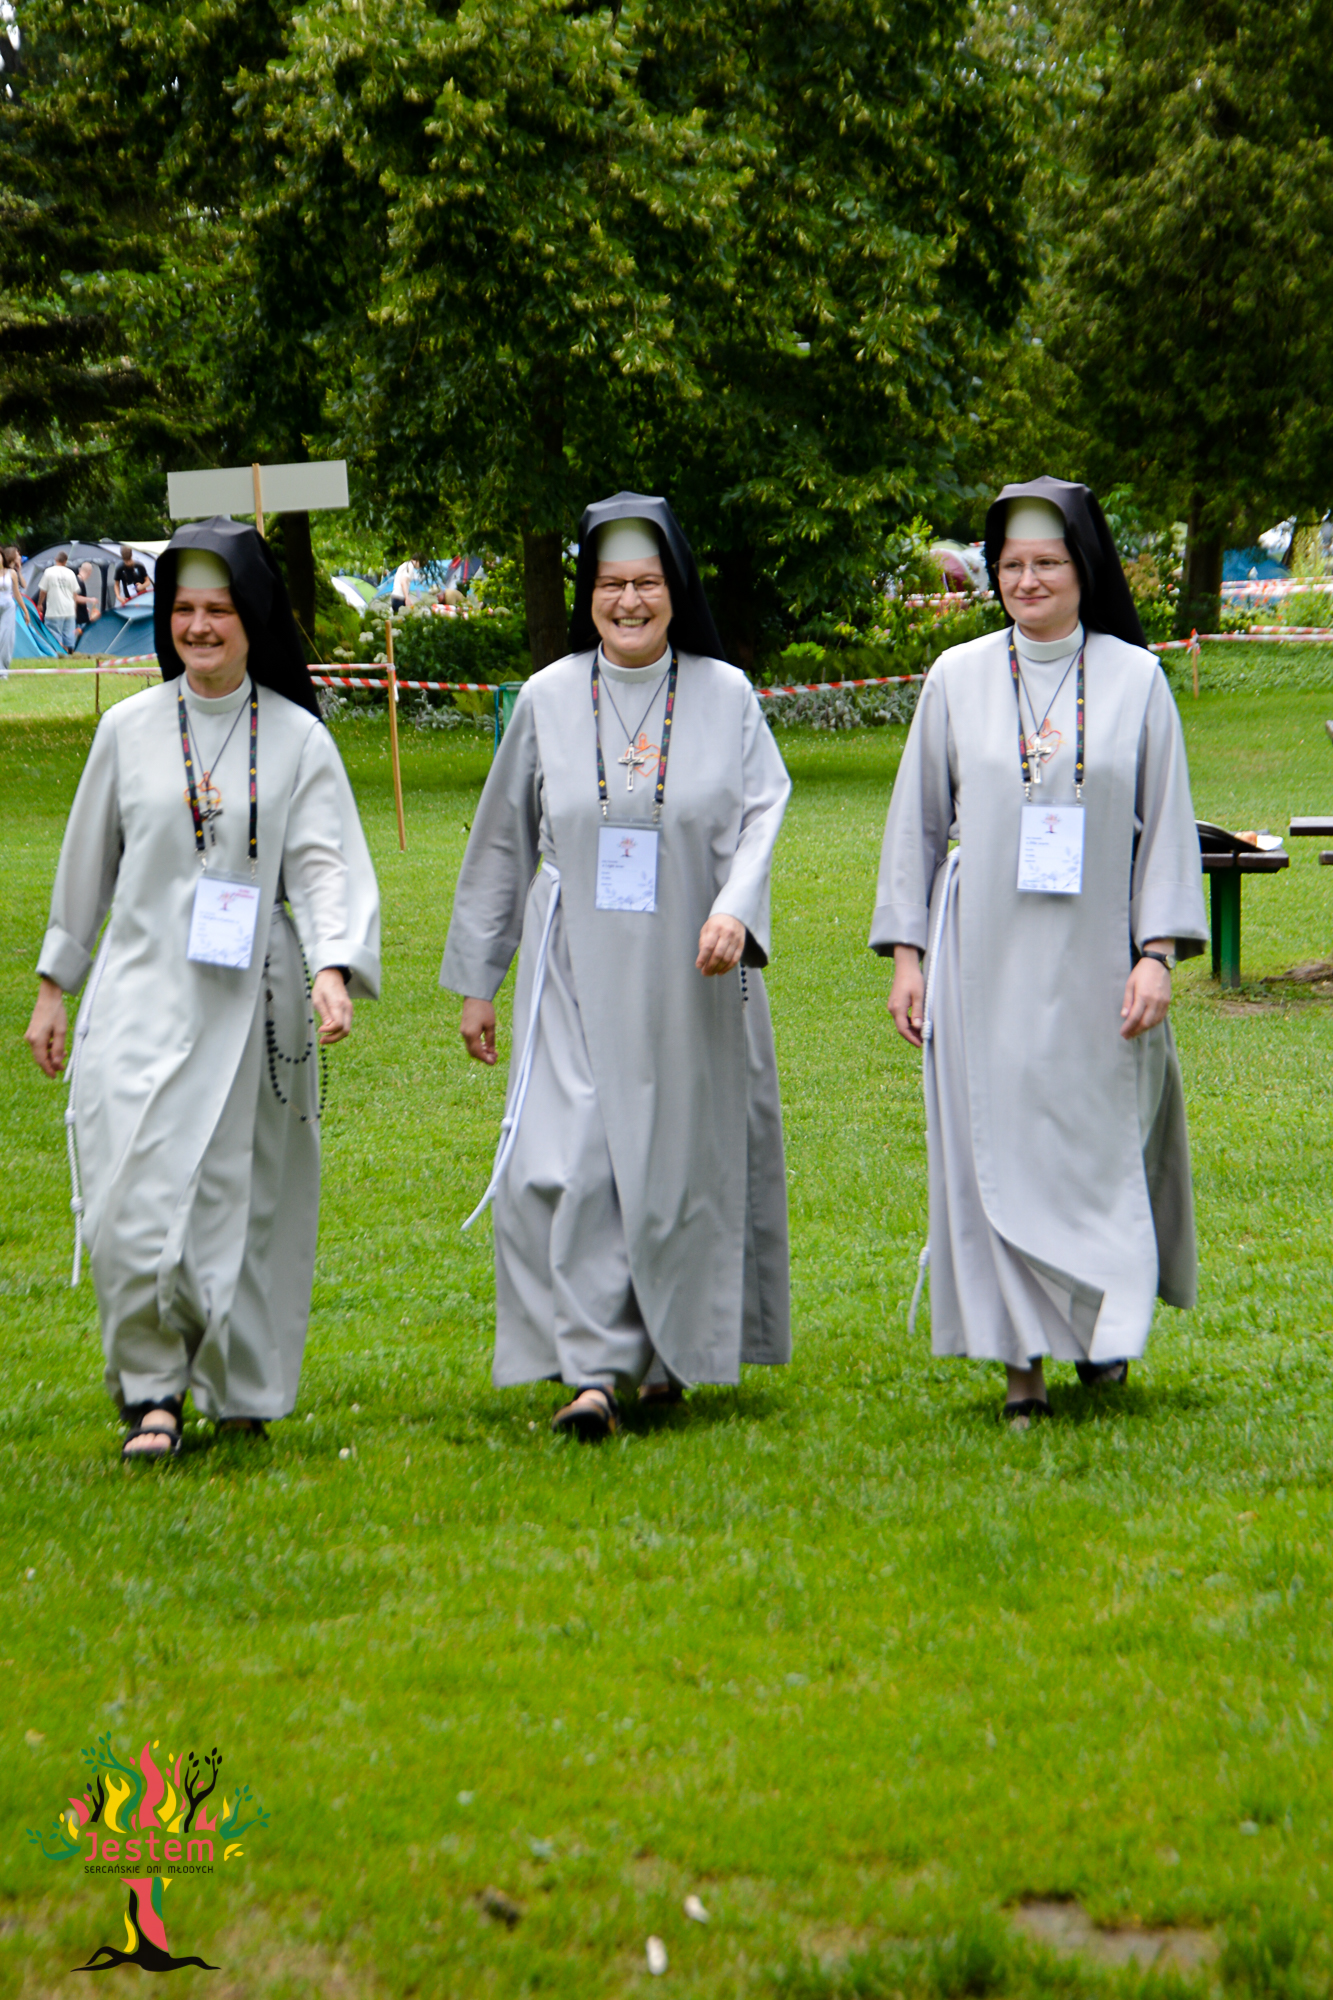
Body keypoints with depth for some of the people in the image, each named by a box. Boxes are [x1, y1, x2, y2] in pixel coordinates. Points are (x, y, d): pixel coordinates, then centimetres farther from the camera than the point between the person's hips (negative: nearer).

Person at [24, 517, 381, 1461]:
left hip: (251, 1003, 0)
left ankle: (240, 1389, 21)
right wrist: (54, 987, 15)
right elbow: (86, 862, 13)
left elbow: (325, 864, -6)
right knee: (136, 1201, -10)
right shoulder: (129, 729, 5)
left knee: (242, 1198, 5)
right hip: (142, 995, 1)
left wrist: (333, 969, -22)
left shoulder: (298, 739, 1)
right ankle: (153, 1390, 3)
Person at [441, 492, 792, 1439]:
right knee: (569, 1165, -12)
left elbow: (762, 812, -4)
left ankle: (673, 1354, 23)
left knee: (684, 1164, 6)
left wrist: (736, 908, -24)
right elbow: (502, 843, 10)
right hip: (576, 979, 0)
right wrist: (475, 979, 11)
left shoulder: (726, 695, 3)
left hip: (690, 981, 0)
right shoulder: (549, 699, 4)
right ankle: (596, 1368, -12)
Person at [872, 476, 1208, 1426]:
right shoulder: (957, 679, 4)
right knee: (996, 1151, -1)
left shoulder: (1135, 678, 2)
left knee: (1099, 1141, 5)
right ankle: (1024, 1358, 4)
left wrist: (1158, 953, -7)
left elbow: (1167, 823, 2)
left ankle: (1107, 1322, 25)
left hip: (1095, 958, -1)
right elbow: (918, 819, 8)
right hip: (986, 958, 1)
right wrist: (906, 952, 3)